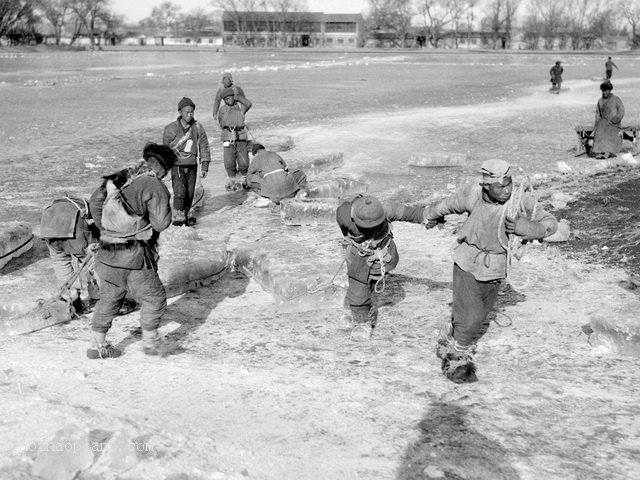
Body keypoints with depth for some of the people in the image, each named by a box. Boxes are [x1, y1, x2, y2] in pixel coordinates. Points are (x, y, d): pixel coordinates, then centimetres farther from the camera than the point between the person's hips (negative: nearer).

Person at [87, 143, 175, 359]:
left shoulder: (119, 178, 9)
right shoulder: (155, 187, -12)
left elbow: (95, 202, 15)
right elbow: (161, 223, -15)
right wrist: (164, 204, 3)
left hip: (107, 253, 7)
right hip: (133, 256, -7)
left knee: (109, 298, 21)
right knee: (154, 297, 14)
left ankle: (98, 345, 28)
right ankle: (150, 341, 24)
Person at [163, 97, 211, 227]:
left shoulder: (198, 127, -1)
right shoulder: (171, 128, -7)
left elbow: (204, 147, 6)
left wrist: (204, 167, 3)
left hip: (192, 166, 3)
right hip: (177, 165, -2)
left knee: (190, 193, 6)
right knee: (180, 192, -12)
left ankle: (187, 215, 21)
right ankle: (178, 217, -1)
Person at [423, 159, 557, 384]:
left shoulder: (522, 200, -18)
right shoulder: (472, 195, -17)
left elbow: (550, 223, -9)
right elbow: (448, 204, 4)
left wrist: (526, 227, -29)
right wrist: (431, 216, 23)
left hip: (494, 272, 2)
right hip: (467, 266, -2)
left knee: (479, 323, 14)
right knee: (469, 319, -12)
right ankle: (456, 360, 12)